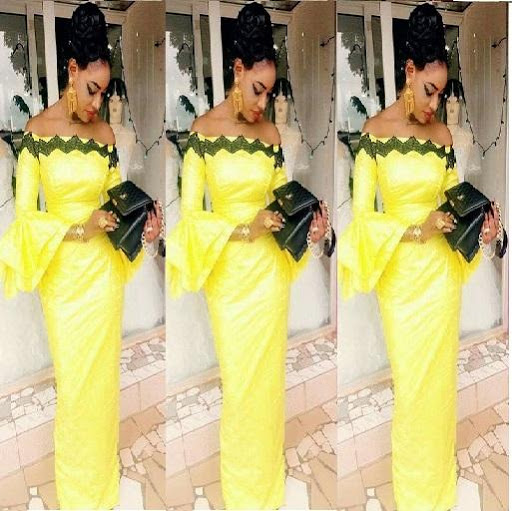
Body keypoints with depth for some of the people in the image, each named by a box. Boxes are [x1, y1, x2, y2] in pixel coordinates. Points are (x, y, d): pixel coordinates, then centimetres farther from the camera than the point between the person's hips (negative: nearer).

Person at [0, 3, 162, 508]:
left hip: (102, 269, 3)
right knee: (71, 378, 6)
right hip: (62, 272, -3)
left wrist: (140, 226, -8)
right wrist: (78, 229, -20)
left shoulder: (105, 133, 3)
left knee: (102, 375, 11)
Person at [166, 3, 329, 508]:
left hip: (268, 271, 3)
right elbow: (189, 215, -9)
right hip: (229, 274, -3)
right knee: (237, 380, 5)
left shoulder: (270, 133, 3)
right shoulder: (204, 129, -7)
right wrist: (244, 229, -20)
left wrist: (306, 226, -9)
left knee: (267, 377, 11)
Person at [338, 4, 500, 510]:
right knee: (408, 382, 6)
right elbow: (362, 215, -9)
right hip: (399, 276, -3)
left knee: (439, 379, 10)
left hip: (439, 273, 3)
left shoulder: (442, 134, 3)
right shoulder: (375, 130, -7)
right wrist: (416, 230, -18)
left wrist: (478, 228, -7)